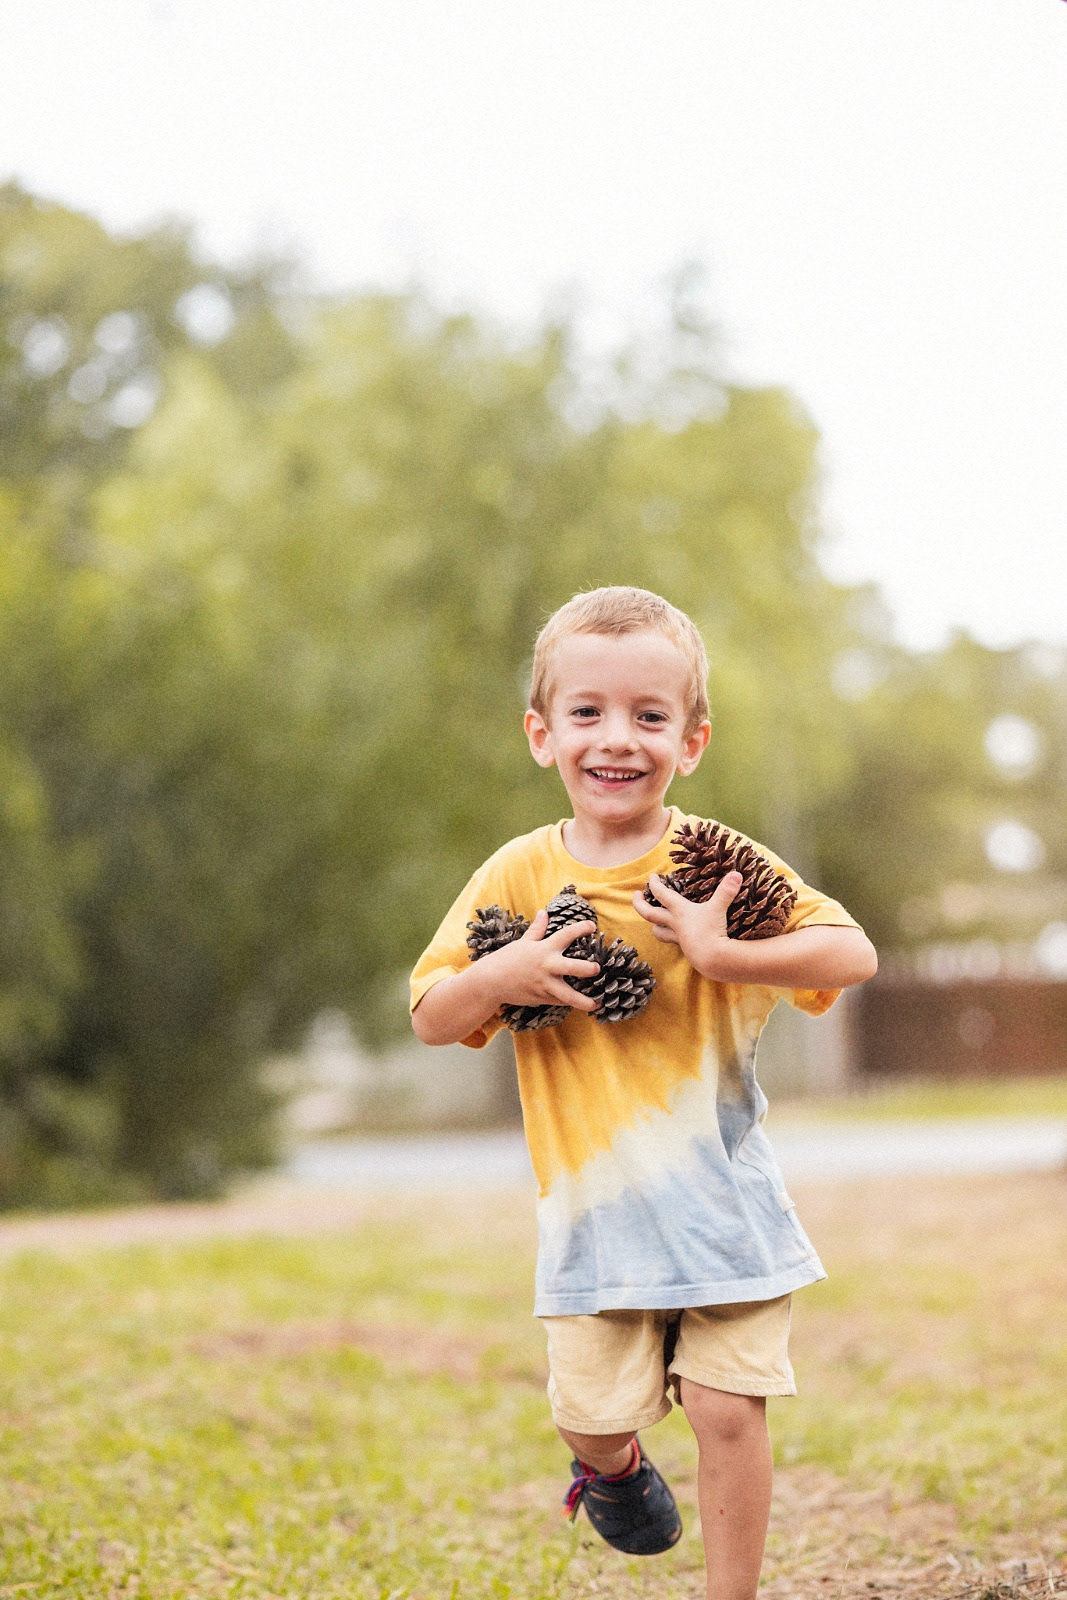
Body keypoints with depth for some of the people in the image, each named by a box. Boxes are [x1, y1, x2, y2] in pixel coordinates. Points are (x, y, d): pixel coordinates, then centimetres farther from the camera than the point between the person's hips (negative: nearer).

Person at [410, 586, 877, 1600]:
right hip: (594, 1208, 1)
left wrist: (720, 955, -27)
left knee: (729, 1406, -3)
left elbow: (854, 954, -14)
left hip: (719, 1197, -1)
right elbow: (430, 1020, 3)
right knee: (592, 1408, 3)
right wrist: (506, 976, -18)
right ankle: (611, 1464, 40)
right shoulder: (519, 876, -1)